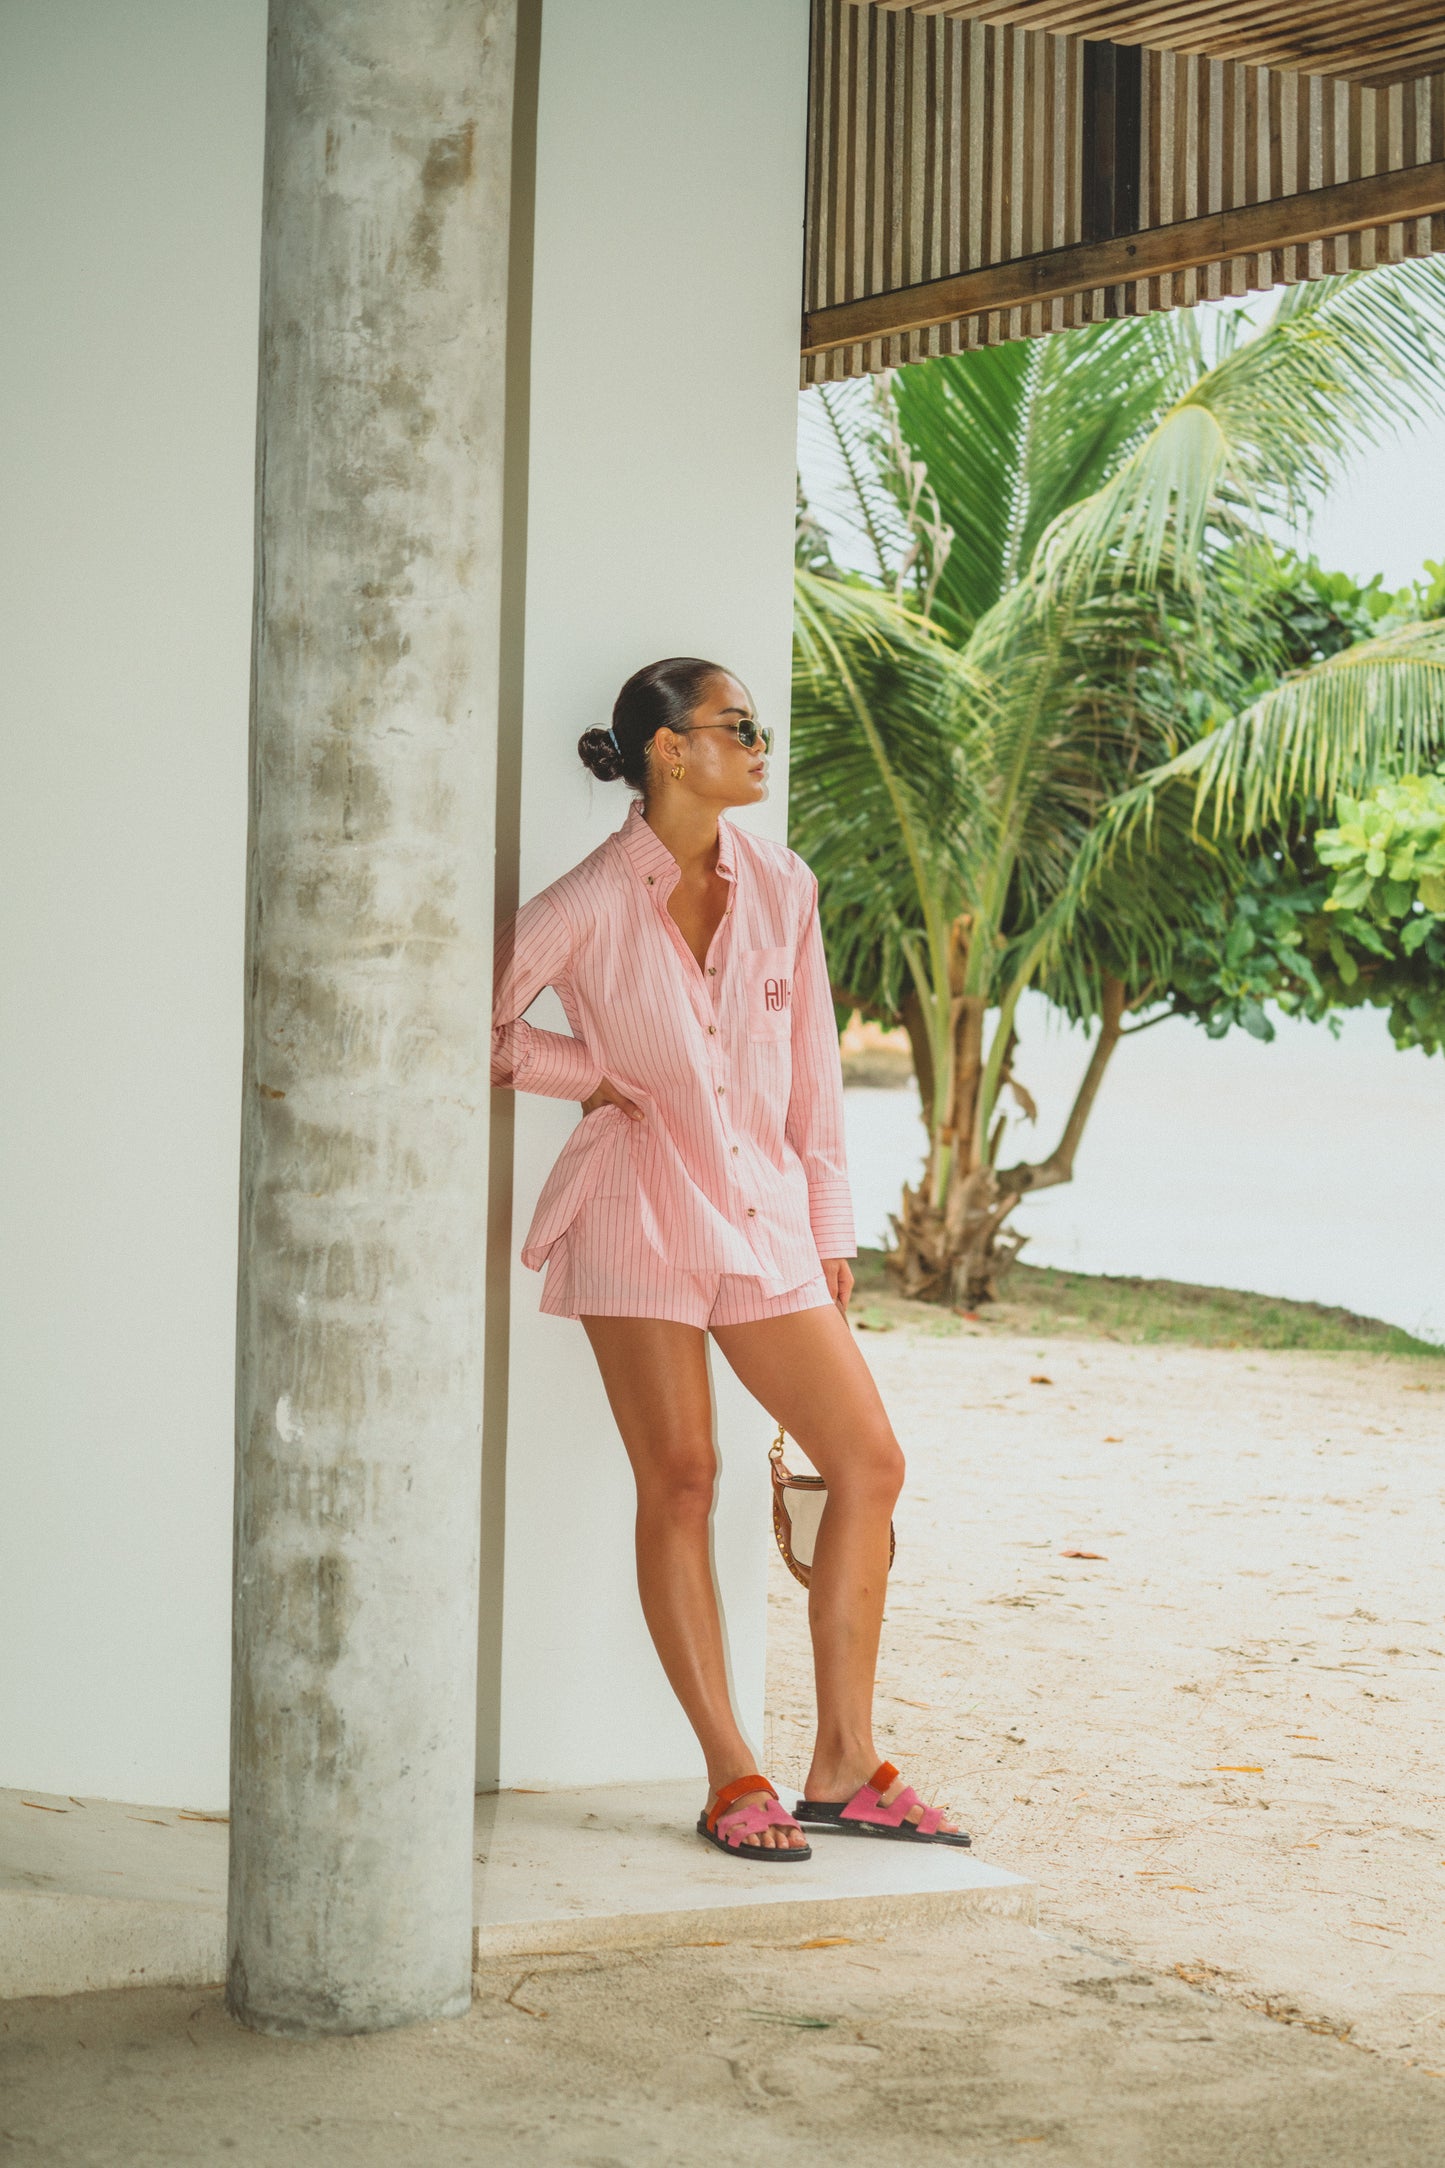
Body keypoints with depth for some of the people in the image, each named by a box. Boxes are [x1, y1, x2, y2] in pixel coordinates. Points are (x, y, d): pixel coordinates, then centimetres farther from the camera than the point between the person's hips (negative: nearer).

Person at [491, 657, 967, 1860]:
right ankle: (732, 1776, 3)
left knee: (870, 1462, 0)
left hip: (762, 1212, 5)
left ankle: (845, 1764, 9)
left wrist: (828, 1229, 11)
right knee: (679, 1480, -5)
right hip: (639, 1207, -5)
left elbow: (813, 1071, 11)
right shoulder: (589, 905, -8)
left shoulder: (780, 888, 5)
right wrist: (598, 1075, -3)